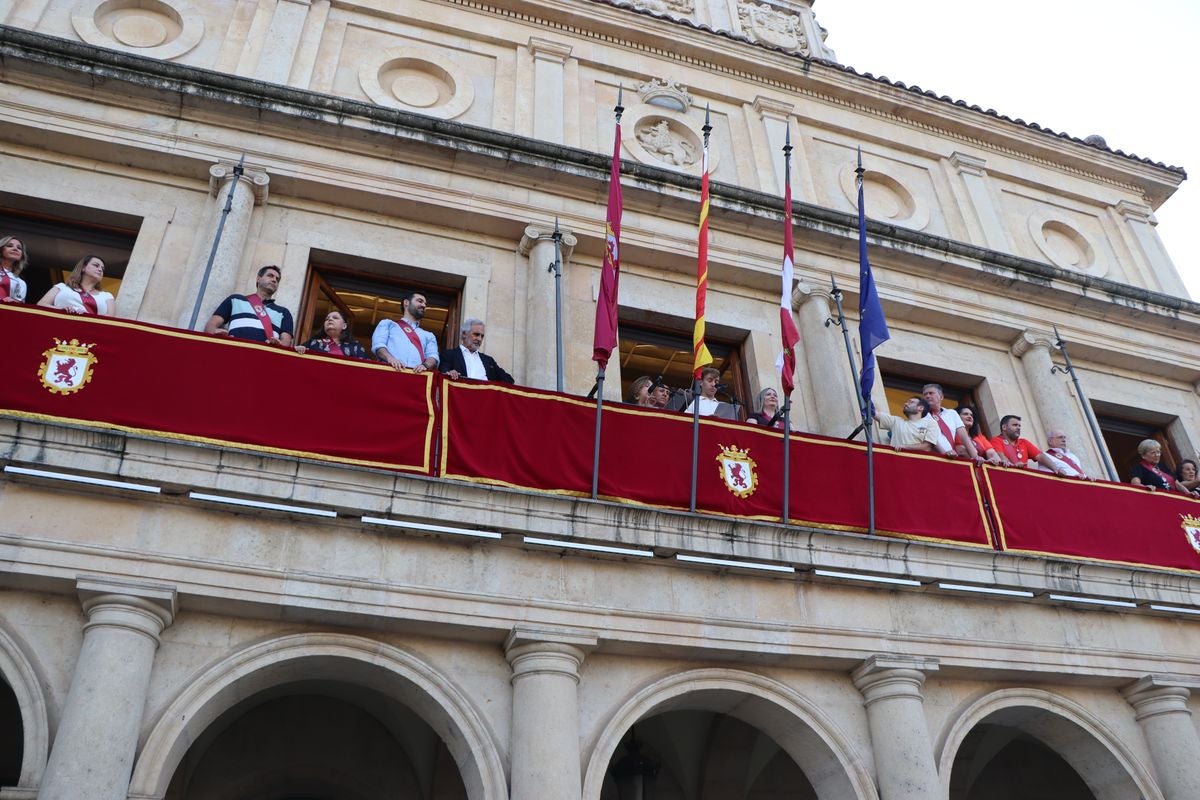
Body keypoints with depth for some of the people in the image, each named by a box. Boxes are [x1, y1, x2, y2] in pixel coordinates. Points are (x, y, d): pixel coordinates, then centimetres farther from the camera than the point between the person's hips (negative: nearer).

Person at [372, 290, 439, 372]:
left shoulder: (428, 335, 30)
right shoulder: (388, 324, 24)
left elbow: (433, 356, 13)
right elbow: (378, 344, 6)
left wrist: (425, 365, -12)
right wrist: (389, 357, -16)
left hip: (417, 373, 2)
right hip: (390, 371, -2)